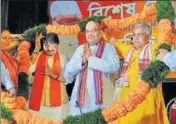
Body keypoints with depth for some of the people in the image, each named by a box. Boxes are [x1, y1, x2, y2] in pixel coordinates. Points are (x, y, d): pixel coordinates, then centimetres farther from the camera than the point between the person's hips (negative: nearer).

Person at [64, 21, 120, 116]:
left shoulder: (108, 47, 3)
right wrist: (82, 61, -10)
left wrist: (91, 58, -11)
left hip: (101, 99, -3)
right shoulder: (80, 49, 15)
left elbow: (114, 66, -15)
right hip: (81, 98, 3)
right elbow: (68, 70, 8)